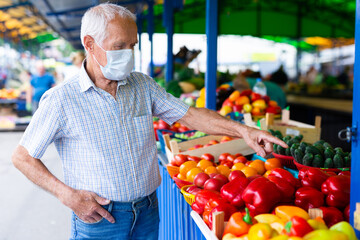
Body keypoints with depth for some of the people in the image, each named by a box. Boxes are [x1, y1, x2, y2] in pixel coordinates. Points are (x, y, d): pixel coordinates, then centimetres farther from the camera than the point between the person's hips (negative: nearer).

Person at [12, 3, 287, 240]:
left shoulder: (143, 85, 2)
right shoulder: (61, 99, -12)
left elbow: (189, 115, 1)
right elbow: (23, 157, -7)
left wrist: (241, 130, -11)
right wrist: (68, 195, -16)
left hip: (148, 211, 4)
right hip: (97, 216, -4)